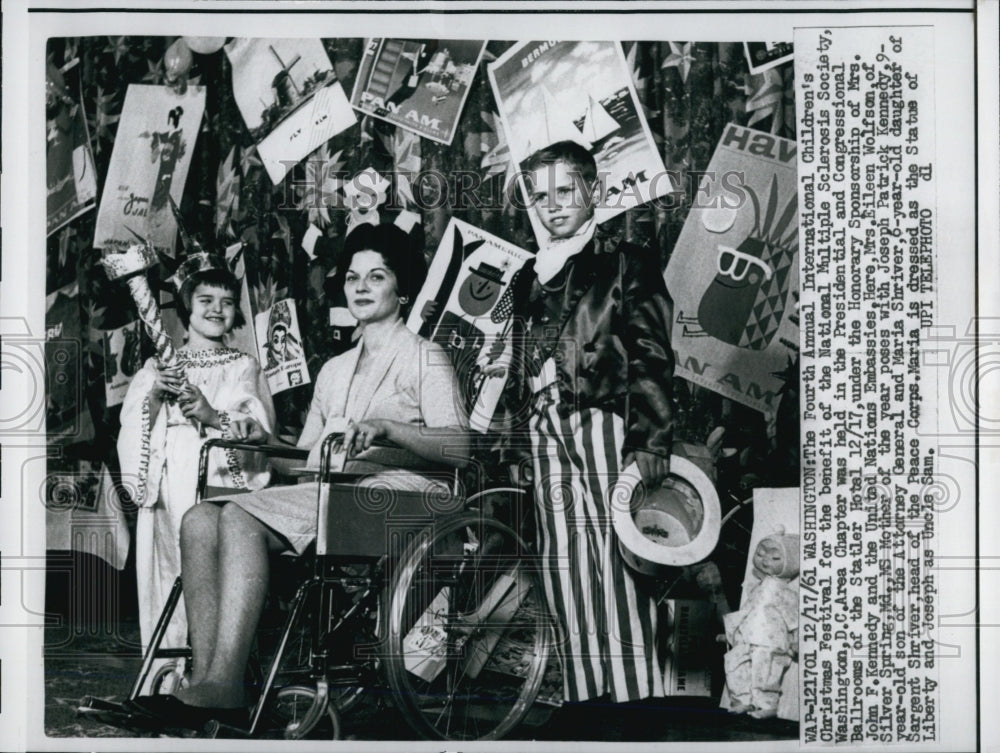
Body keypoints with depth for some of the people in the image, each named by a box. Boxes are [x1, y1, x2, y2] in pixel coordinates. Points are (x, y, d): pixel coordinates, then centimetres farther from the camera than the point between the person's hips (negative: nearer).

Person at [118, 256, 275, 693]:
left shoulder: (243, 367, 14)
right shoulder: (160, 367, 18)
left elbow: (257, 430, 1)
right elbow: (134, 431, 9)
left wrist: (212, 415, -14)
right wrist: (155, 398, -9)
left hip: (219, 478, -2)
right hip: (166, 483, 2)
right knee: (166, 573, -5)